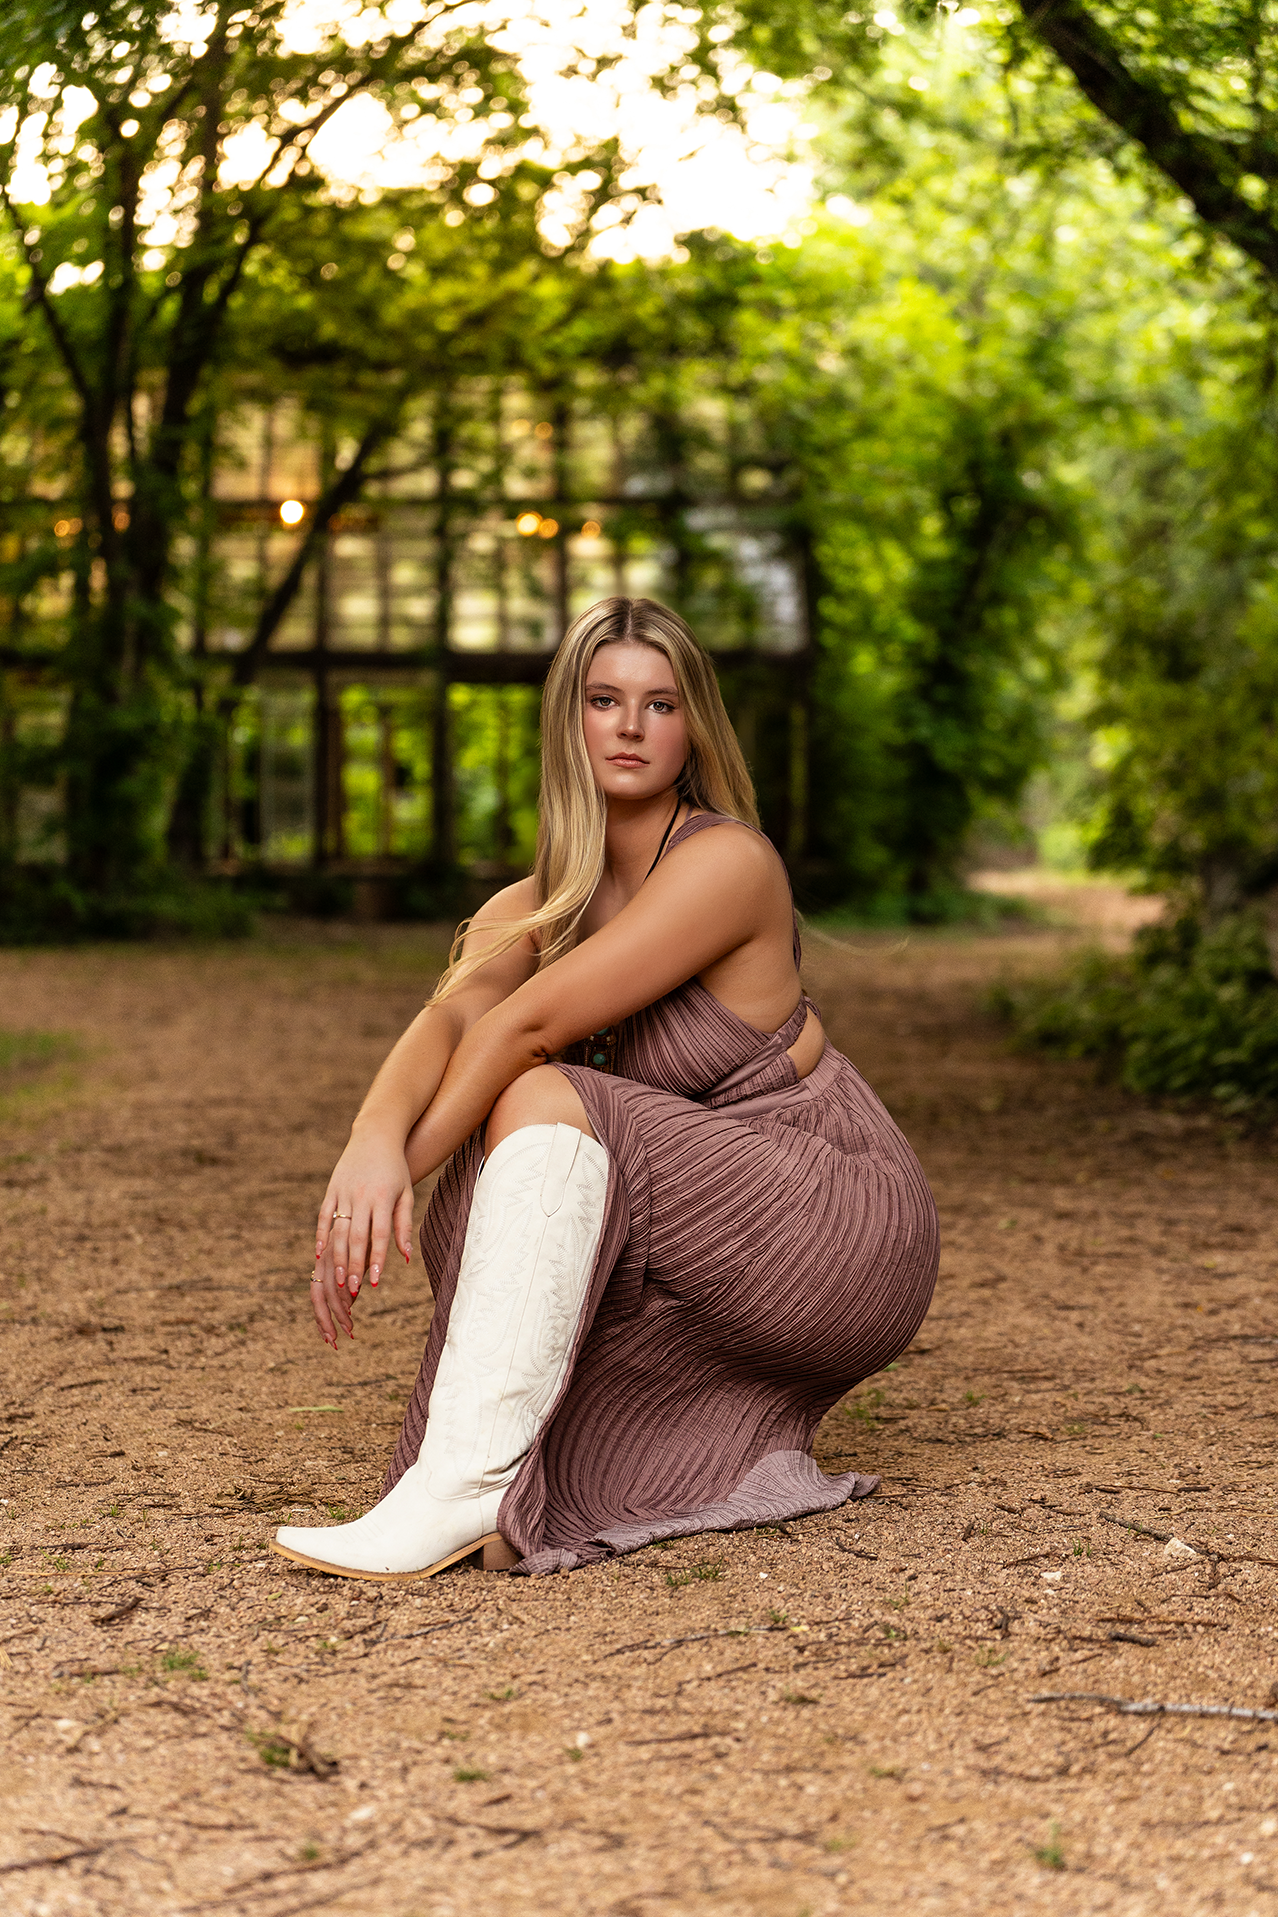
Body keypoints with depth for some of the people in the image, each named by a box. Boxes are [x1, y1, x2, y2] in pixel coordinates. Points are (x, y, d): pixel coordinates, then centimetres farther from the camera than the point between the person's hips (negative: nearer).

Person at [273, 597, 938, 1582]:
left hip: (846, 1226, -7)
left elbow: (531, 1021, -26)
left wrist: (405, 1163, -25)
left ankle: (468, 1483, -36)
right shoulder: (531, 907, 4)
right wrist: (373, 1142, -38)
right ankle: (725, 1451, -2)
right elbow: (450, 1019, -18)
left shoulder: (729, 861, -16)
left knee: (542, 1102, -26)